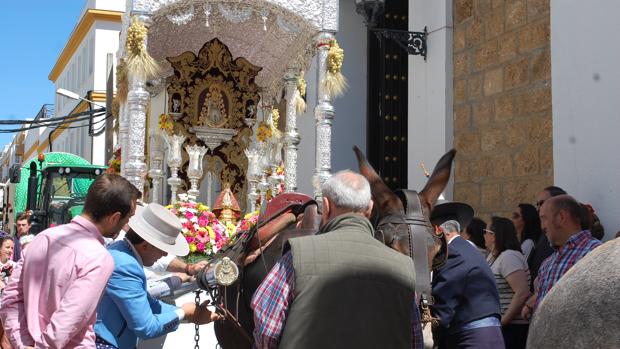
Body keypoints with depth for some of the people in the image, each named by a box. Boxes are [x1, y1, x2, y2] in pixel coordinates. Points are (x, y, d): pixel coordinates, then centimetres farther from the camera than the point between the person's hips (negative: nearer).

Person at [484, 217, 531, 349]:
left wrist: (503, 321, -22)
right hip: (495, 325, 9)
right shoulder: (493, 256, 11)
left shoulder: (508, 256, -16)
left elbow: (523, 293, -25)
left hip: (511, 326, -8)